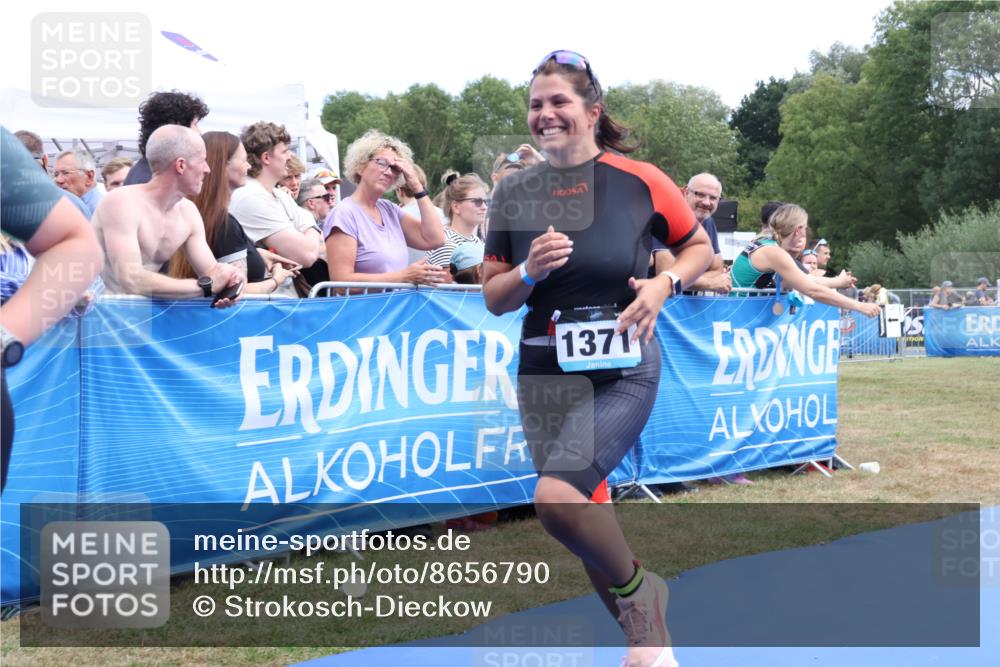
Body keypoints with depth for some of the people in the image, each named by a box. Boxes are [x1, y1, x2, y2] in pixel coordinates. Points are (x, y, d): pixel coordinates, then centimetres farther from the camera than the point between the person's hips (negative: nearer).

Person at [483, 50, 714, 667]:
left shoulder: (640, 180, -5)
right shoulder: (514, 193, 3)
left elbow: (700, 247, 9)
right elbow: (494, 298, 8)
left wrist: (664, 284, -11)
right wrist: (530, 272, -13)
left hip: (623, 369, -4)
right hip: (545, 371, 5)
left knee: (557, 496, -25)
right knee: (591, 526, 11)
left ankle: (637, 590, 4)